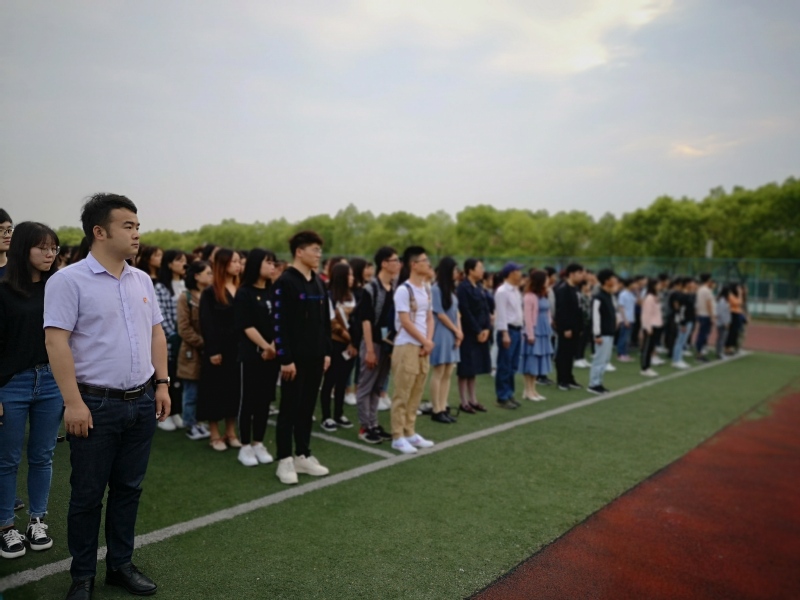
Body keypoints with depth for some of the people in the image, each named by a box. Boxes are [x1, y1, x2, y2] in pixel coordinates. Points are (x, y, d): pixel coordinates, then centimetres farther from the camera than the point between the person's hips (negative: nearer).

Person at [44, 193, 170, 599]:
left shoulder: (142, 280, 9)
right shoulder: (69, 280, -10)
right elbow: (56, 342, -15)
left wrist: (161, 384, 9)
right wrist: (73, 402, -18)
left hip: (142, 402, 6)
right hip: (96, 405, -5)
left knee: (128, 488, 15)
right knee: (87, 495, 9)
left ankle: (121, 565, 31)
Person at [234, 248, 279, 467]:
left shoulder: (273, 292, 9)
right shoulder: (244, 293, -5)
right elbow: (246, 327, -10)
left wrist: (274, 346, -10)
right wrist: (265, 347, -14)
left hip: (272, 355, 5)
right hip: (251, 354, -5)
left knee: (265, 399, 10)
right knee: (248, 400, 3)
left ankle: (258, 443, 21)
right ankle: (245, 446, 14)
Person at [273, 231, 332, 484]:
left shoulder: (319, 283, 12)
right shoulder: (285, 282, -11)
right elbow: (280, 324, -15)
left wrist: (327, 351, 11)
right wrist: (286, 359, -17)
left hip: (315, 357, 7)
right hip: (295, 358, -7)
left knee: (307, 407, 13)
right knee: (290, 408, 2)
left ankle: (303, 456, 23)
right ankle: (285, 460, 12)